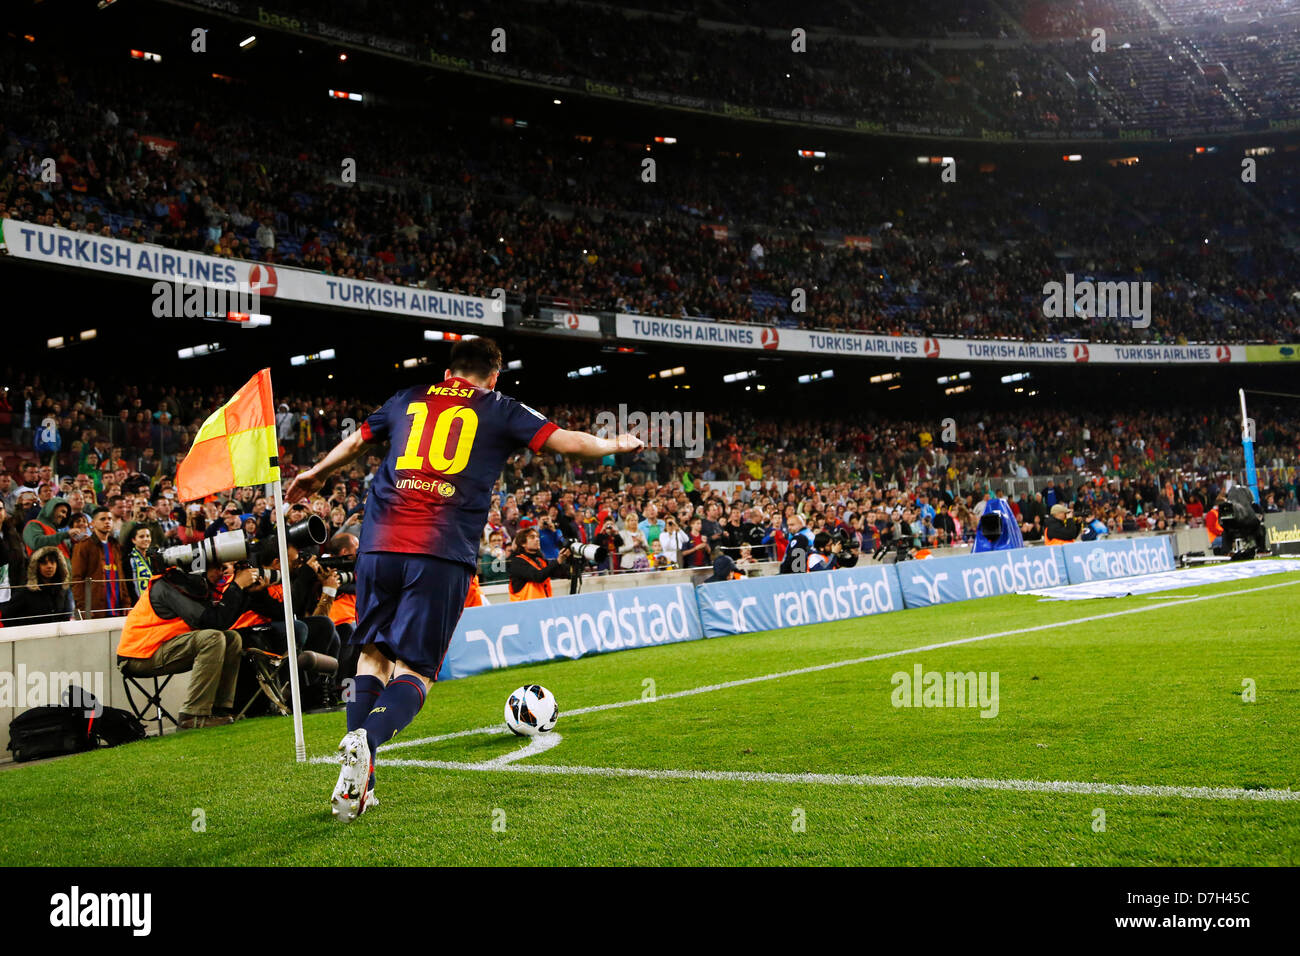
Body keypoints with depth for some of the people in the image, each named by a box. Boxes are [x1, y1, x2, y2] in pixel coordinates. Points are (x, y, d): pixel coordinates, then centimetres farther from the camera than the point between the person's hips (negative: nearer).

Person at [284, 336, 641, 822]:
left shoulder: (407, 400, 21)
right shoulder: (499, 410, 12)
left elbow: (355, 441, 36)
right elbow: (563, 440, 10)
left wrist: (316, 473, 54)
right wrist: (614, 446, 31)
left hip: (379, 544, 3)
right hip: (443, 555, -3)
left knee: (373, 651, 15)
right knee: (413, 669, 0)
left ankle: (359, 778, 4)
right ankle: (367, 739, -30)